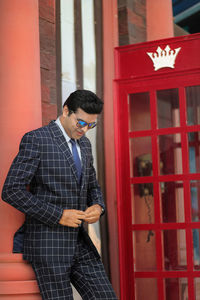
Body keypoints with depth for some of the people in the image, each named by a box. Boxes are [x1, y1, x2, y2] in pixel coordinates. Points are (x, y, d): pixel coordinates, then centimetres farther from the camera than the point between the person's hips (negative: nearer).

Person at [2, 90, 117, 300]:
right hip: (47, 243, -7)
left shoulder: (84, 144, 14)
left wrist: (97, 207, 1)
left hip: (79, 242, 7)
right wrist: (59, 215, -18)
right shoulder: (35, 140, -10)